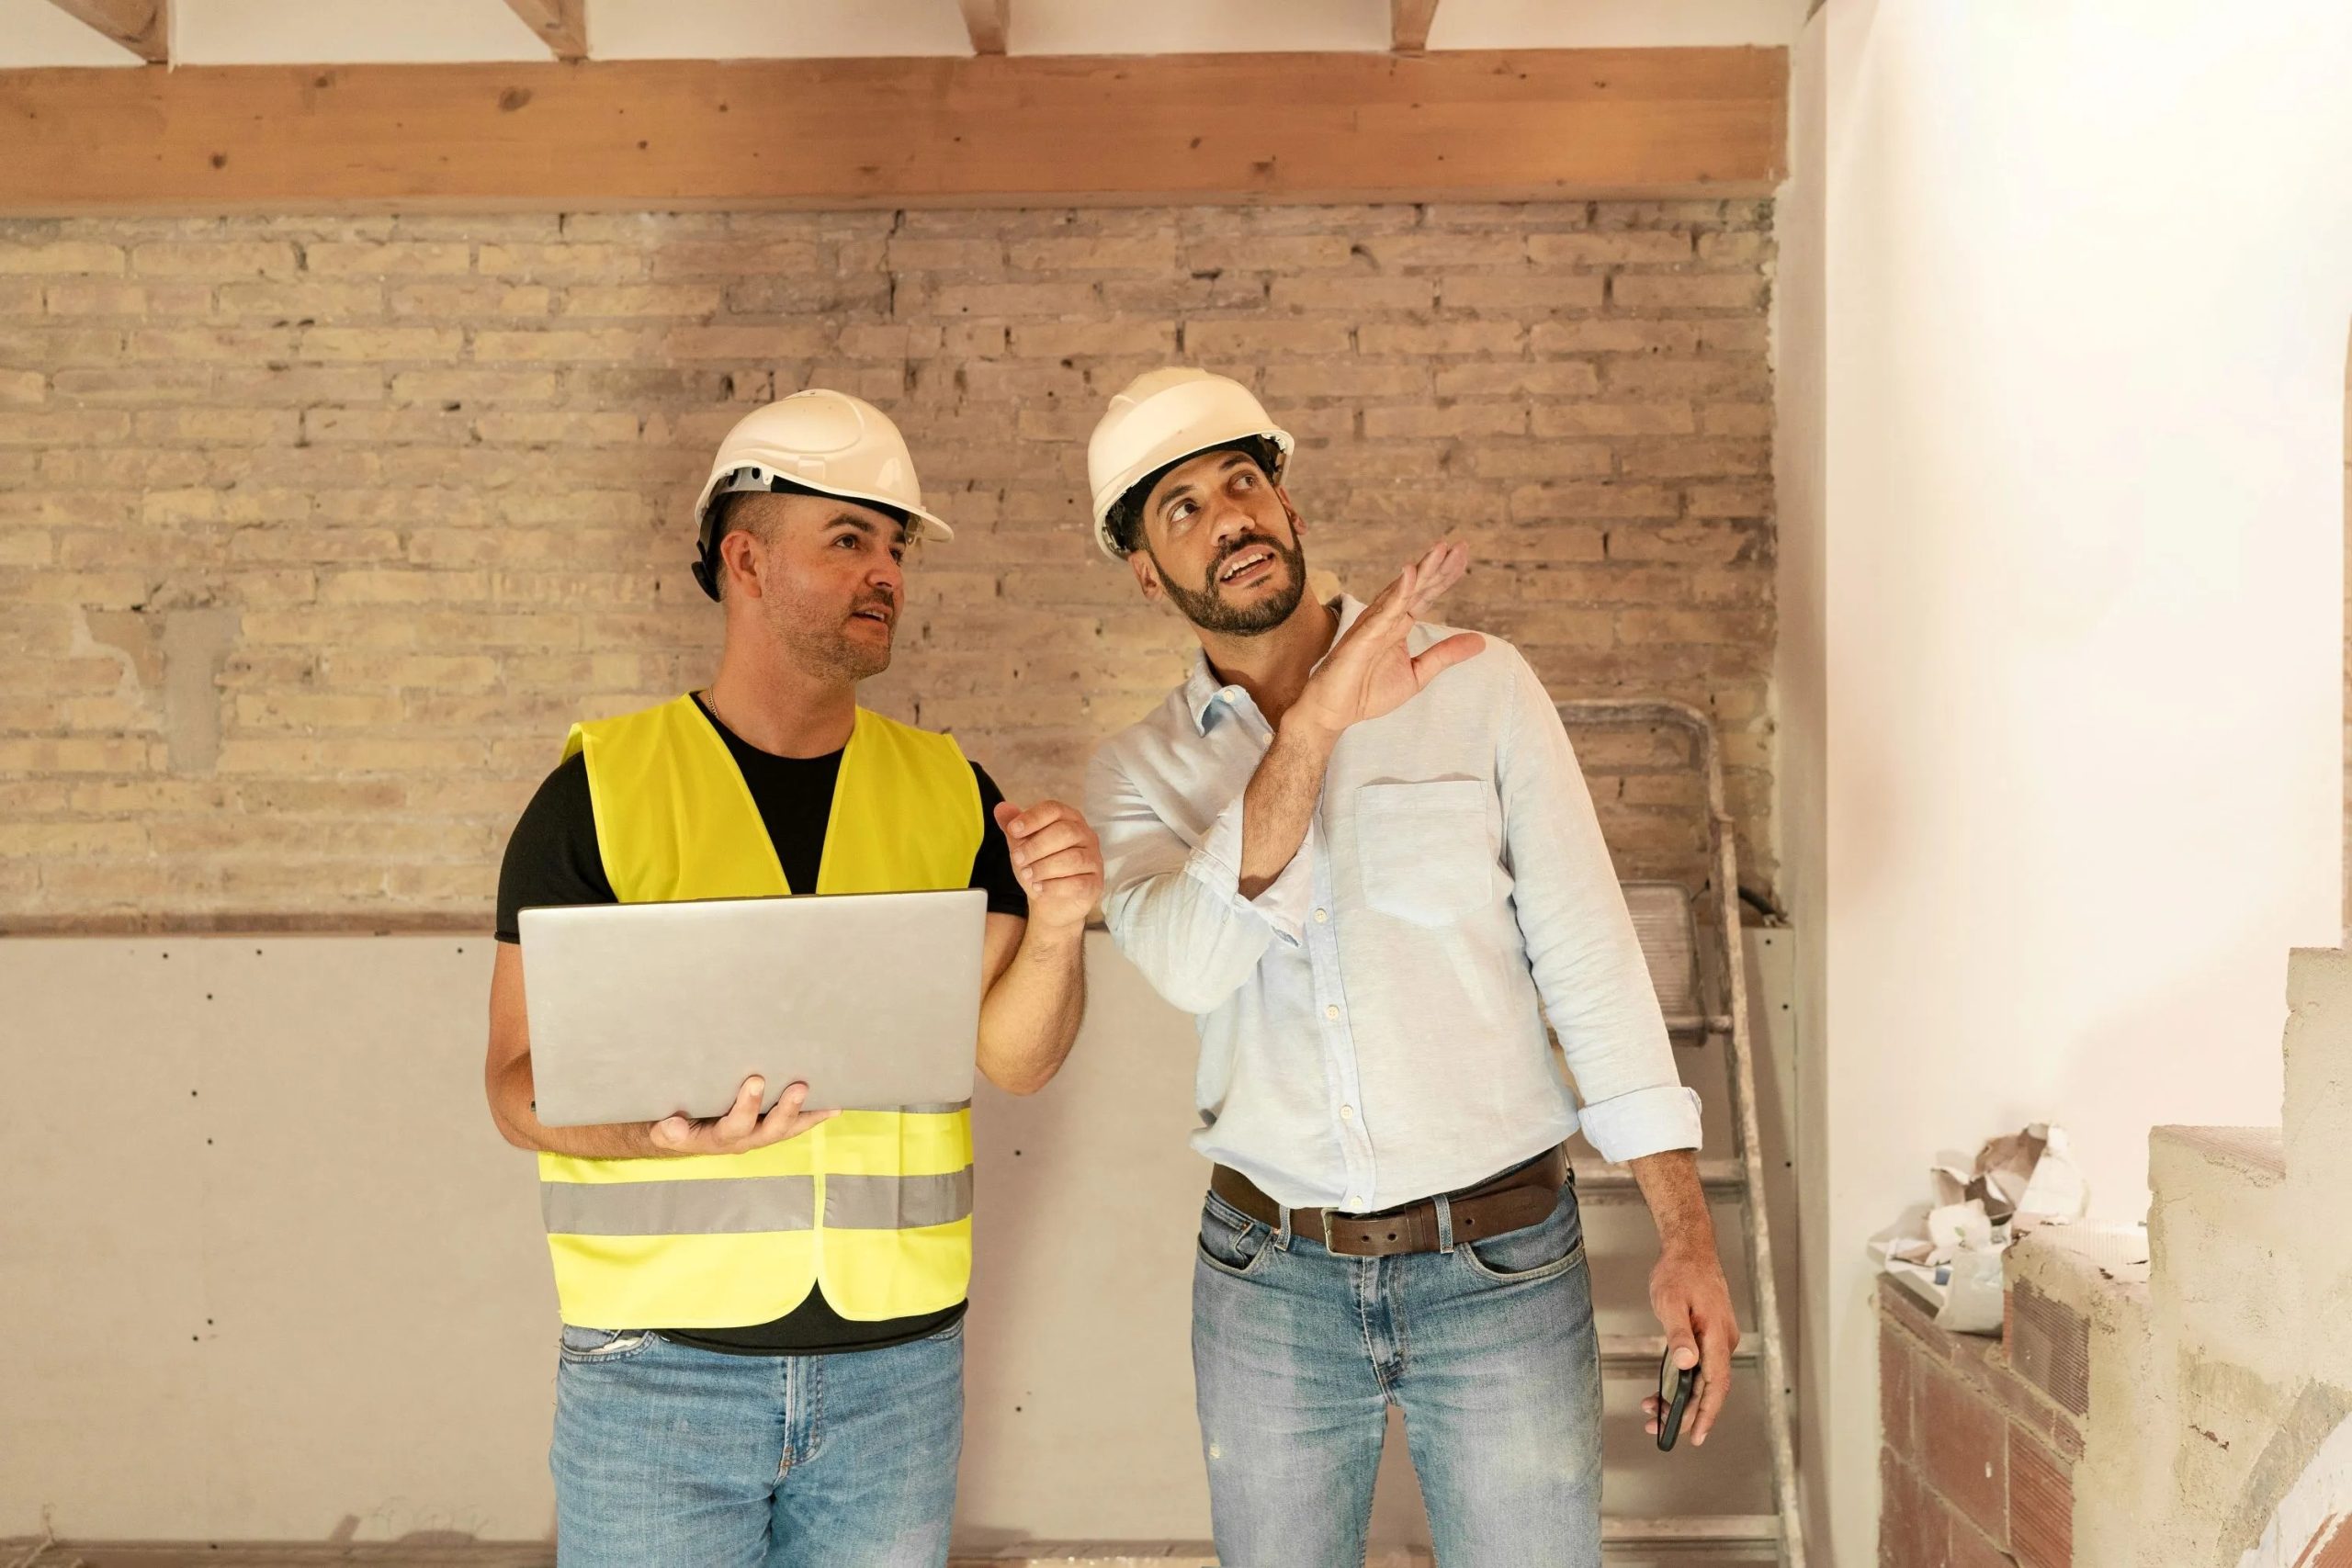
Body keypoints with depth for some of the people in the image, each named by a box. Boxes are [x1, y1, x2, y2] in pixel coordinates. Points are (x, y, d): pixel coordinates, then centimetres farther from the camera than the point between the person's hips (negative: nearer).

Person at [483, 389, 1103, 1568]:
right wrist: (658, 1130, -25)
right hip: (658, 1363, -2)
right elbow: (520, 1082, -5)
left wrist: (1054, 933, -18)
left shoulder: (949, 792, 5)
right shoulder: (600, 791, -4)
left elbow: (1014, 1058, 2)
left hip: (895, 1356, 3)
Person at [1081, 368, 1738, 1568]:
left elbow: (1590, 954, -4)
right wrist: (1311, 727, -26)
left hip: (1502, 1268, -1)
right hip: (1270, 1279, 2)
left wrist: (1685, 1233, -8)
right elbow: (1189, 964, -19)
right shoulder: (1139, 772, 1)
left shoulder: (1480, 684, -3)